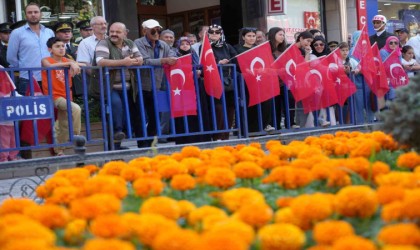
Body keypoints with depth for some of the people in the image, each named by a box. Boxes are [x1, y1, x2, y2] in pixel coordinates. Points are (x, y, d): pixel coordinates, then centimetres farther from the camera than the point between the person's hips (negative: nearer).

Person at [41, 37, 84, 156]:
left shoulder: (66, 61, 9)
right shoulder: (46, 60, -5)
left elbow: (83, 65, -6)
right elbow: (50, 66, -30)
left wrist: (74, 64, -30)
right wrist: (70, 63, -40)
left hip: (66, 96, 6)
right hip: (54, 96, -6)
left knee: (64, 126, 13)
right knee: (76, 109, -30)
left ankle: (59, 151, 29)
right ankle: (76, 137, -21)